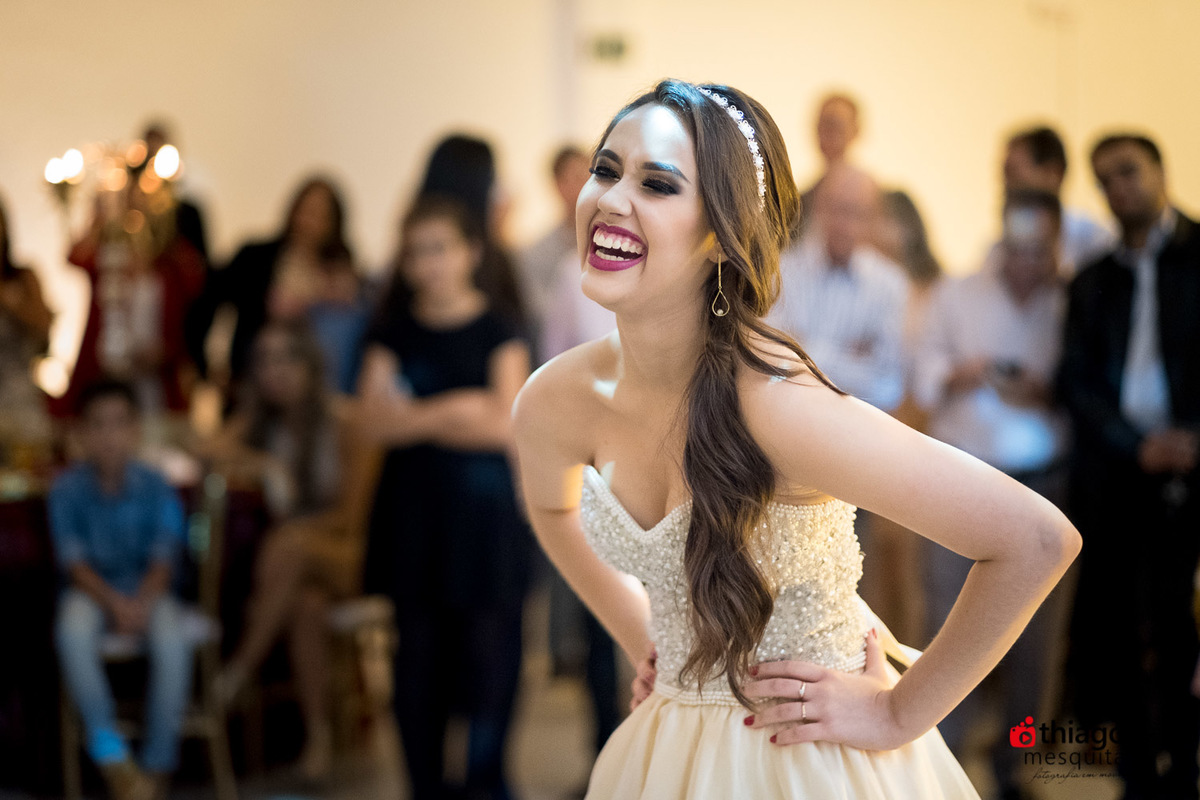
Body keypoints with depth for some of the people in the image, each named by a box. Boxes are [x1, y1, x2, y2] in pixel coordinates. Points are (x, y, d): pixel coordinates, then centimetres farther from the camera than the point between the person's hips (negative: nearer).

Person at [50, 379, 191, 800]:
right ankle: (112, 757, -29)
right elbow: (74, 562, -9)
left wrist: (143, 602, -26)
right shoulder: (67, 489, -4)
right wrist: (114, 601, -25)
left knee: (173, 638, -32)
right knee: (72, 632, -35)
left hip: (147, 591, 0)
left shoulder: (155, 488, -2)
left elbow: (164, 559, -7)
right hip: (92, 591, 0)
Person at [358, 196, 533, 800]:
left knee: (488, 650, -4)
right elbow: (374, 420, -3)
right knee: (417, 652, 5)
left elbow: (506, 426, -9)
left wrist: (414, 418, -10)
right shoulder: (392, 333, 9)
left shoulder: (498, 331, 2)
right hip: (411, 509, 2)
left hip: (483, 508, -2)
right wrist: (454, 410, -13)